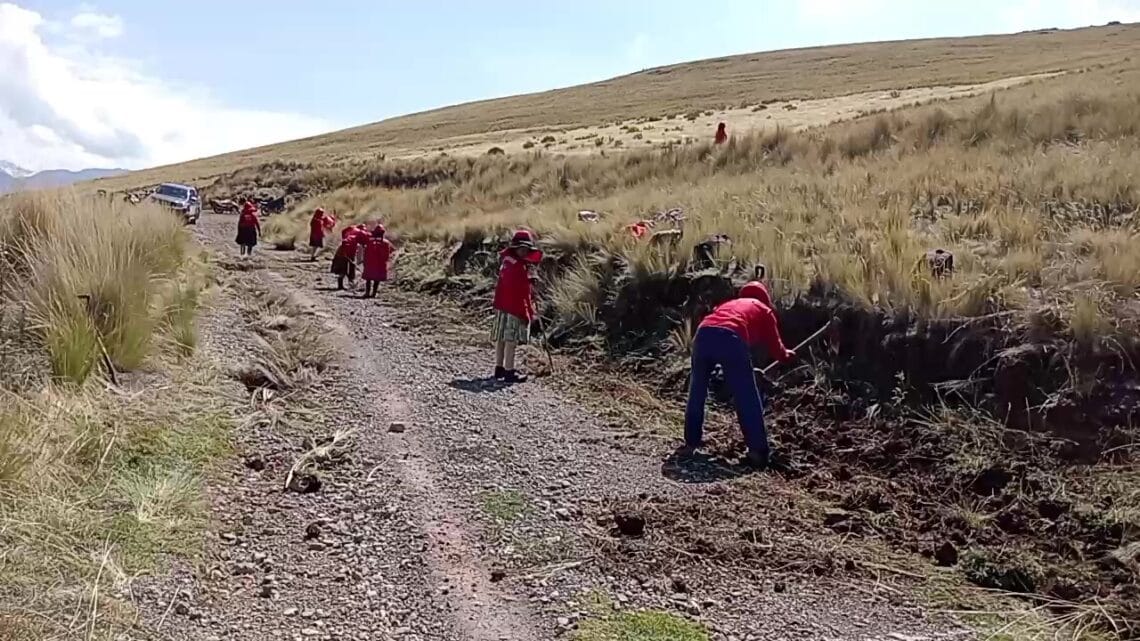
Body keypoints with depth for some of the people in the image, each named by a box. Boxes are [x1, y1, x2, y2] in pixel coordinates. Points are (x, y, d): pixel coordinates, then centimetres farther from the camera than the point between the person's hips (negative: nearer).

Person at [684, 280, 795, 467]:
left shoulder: (728, 303, 41)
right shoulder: (764, 310, 29)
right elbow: (776, 350, 30)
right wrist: (787, 354, 53)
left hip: (704, 334, 4)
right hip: (731, 338, -4)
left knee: (697, 391, 21)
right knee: (747, 398, 7)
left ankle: (691, 442, 27)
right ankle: (758, 451, 6)